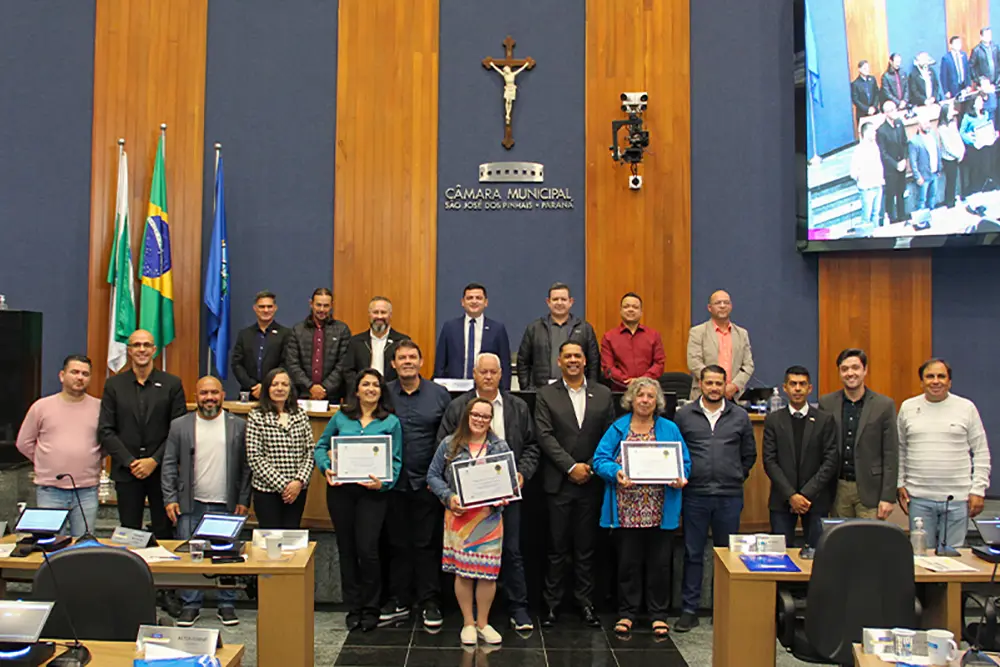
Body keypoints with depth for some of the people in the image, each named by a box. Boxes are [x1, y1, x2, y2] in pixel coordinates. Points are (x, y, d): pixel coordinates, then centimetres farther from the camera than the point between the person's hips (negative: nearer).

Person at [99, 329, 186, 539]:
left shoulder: (172, 384, 2)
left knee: (164, 534, 4)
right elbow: (105, 431, 1)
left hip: (161, 471, -1)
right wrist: (130, 462, -8)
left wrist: (154, 461, -11)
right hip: (126, 473, 1)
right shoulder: (114, 385, 6)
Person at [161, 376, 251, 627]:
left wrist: (244, 500, 0)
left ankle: (227, 605, 15)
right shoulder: (180, 425, 6)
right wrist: (170, 499, -2)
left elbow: (246, 465, 4)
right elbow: (169, 464, 6)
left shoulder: (238, 426, 4)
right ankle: (191, 605, 16)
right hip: (190, 505, 1)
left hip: (226, 505, 0)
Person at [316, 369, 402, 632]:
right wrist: (326, 468, -5)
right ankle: (353, 607, 23)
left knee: (367, 549, -8)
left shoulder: (391, 422, 3)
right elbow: (321, 446, 14)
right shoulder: (341, 418, 8)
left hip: (372, 492, -2)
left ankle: (370, 608, 11)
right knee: (347, 549, 9)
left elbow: (396, 461, 1)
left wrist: (383, 483, -16)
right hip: (340, 490, 3)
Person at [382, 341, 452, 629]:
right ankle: (398, 601, 20)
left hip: (427, 482, -1)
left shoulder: (439, 394, 4)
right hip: (393, 483, 1)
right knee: (398, 543, 9)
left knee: (427, 544, 4)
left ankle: (430, 602, 13)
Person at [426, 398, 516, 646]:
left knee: (488, 571, 2)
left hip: (489, 517, 1)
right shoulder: (449, 444, 2)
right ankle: (468, 623, 18)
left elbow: (511, 479, 9)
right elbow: (433, 475, 4)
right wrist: (449, 497, -11)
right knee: (462, 571, 2)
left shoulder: (500, 446, 6)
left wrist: (504, 497, -10)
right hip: (459, 517, -1)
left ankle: (482, 623, 19)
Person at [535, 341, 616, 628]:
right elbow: (545, 437, -6)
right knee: (557, 547, 5)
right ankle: (552, 602, 14)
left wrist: (591, 467, -6)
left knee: (586, 546, 9)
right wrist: (571, 467, -12)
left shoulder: (603, 394, 8)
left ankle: (585, 601, 18)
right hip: (559, 482, -1)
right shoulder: (546, 395, 2)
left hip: (591, 482, 2)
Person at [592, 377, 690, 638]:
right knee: (628, 562, 7)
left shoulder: (670, 429, 8)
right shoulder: (618, 428, 5)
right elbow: (600, 459, -1)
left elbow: (684, 462, 8)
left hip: (660, 512, 1)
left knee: (660, 563, 7)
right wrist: (616, 473, -20)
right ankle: (626, 613, 20)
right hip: (627, 511, -1)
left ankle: (659, 614, 21)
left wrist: (679, 478, -13)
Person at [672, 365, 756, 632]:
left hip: (730, 496, 1)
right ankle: (690, 610, 11)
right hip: (695, 495, -1)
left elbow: (749, 454, 14)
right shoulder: (684, 415, 5)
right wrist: (682, 477, 2)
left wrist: (735, 478, 8)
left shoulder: (740, 417, 7)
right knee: (693, 553, 4)